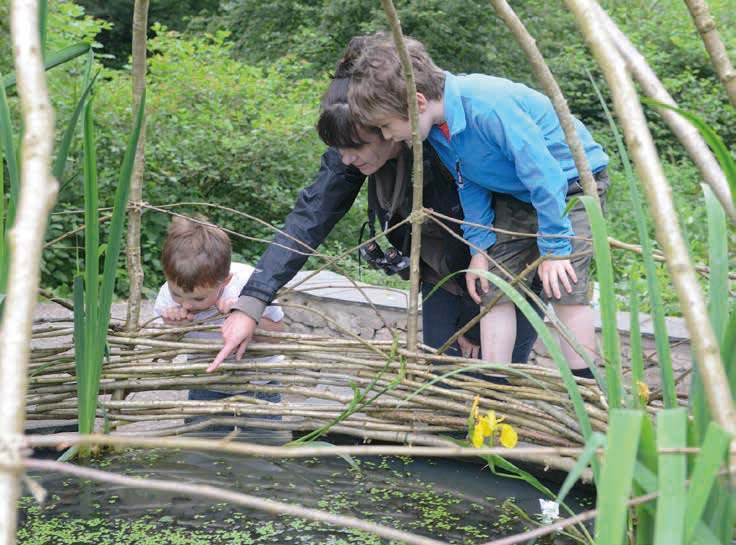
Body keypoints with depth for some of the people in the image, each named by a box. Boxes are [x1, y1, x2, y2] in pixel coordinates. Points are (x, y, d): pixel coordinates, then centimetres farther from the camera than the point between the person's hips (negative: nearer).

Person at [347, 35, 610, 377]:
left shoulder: (487, 107, -36)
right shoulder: (438, 127, -10)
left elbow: (543, 171, -31)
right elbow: (470, 184, 4)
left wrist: (554, 248, -25)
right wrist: (480, 247, -1)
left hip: (572, 178, -8)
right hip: (514, 192, 8)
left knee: (564, 288, -16)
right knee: (494, 287, 1)